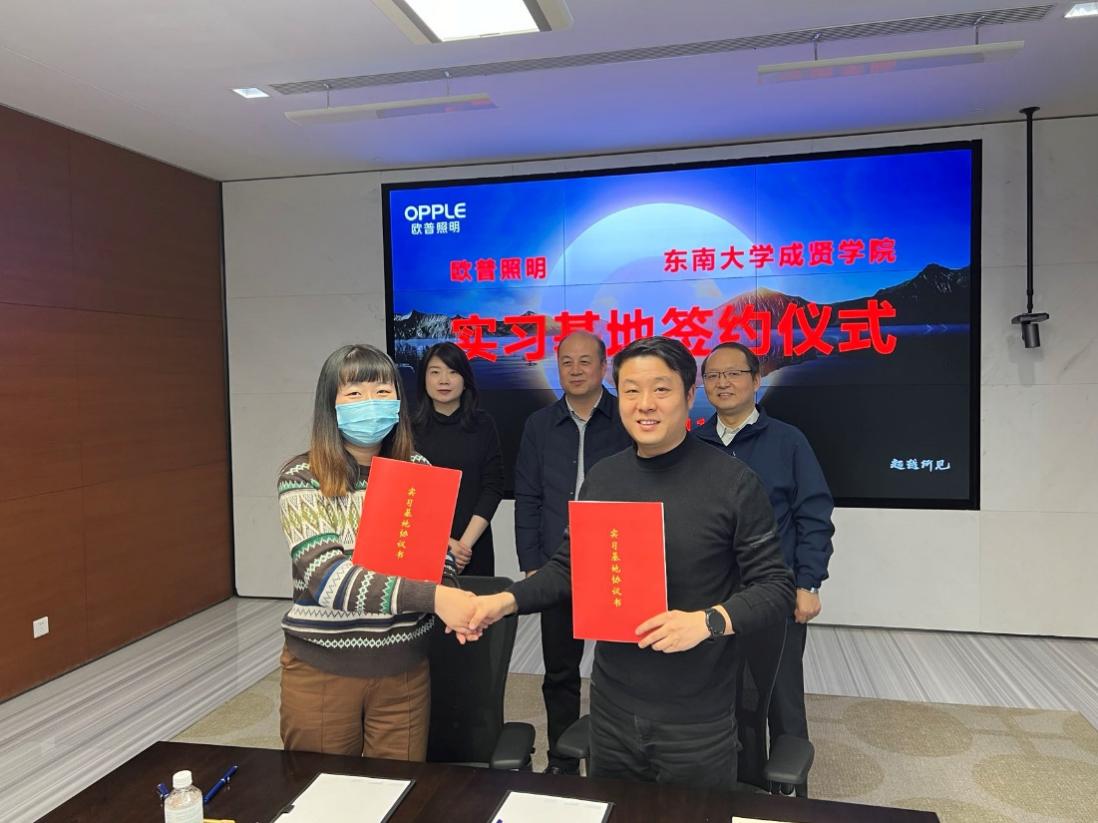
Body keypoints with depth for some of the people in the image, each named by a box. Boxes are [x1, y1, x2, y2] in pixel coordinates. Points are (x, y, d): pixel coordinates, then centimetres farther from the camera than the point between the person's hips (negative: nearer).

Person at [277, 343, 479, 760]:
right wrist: (429, 596, -33)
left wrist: (448, 597, -16)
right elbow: (325, 575, -22)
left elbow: (439, 556, 7)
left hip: (404, 667, 3)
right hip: (322, 667, -2)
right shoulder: (303, 476, -11)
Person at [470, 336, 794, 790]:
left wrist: (708, 621, -27)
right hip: (612, 706, 4)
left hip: (696, 717, -4)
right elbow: (568, 567, 8)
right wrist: (508, 599, -7)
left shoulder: (734, 482, -13)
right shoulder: (602, 478, 2)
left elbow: (776, 587, -11)